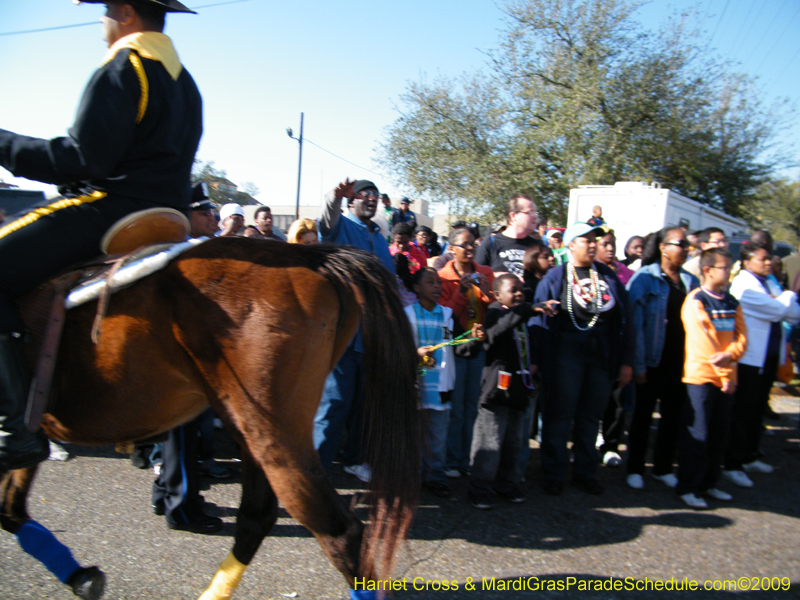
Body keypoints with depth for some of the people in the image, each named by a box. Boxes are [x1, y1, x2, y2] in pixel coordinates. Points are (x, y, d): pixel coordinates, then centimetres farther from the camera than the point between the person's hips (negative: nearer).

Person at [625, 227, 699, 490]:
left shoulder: (691, 281, 9)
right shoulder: (645, 278, -8)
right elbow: (635, 323, -12)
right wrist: (638, 364, -16)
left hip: (679, 361, 5)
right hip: (653, 360, -5)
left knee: (673, 414, 12)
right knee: (643, 414, 6)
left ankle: (663, 467, 27)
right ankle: (635, 469, 18)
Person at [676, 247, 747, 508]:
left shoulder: (732, 303, 11)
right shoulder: (695, 301, -9)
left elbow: (741, 337, 4)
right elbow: (704, 342, -14)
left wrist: (729, 356, -17)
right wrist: (724, 374, -13)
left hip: (726, 377, 7)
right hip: (702, 376, -7)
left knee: (718, 435, 13)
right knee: (697, 434, -2)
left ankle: (708, 484, 26)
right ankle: (687, 488, 8)